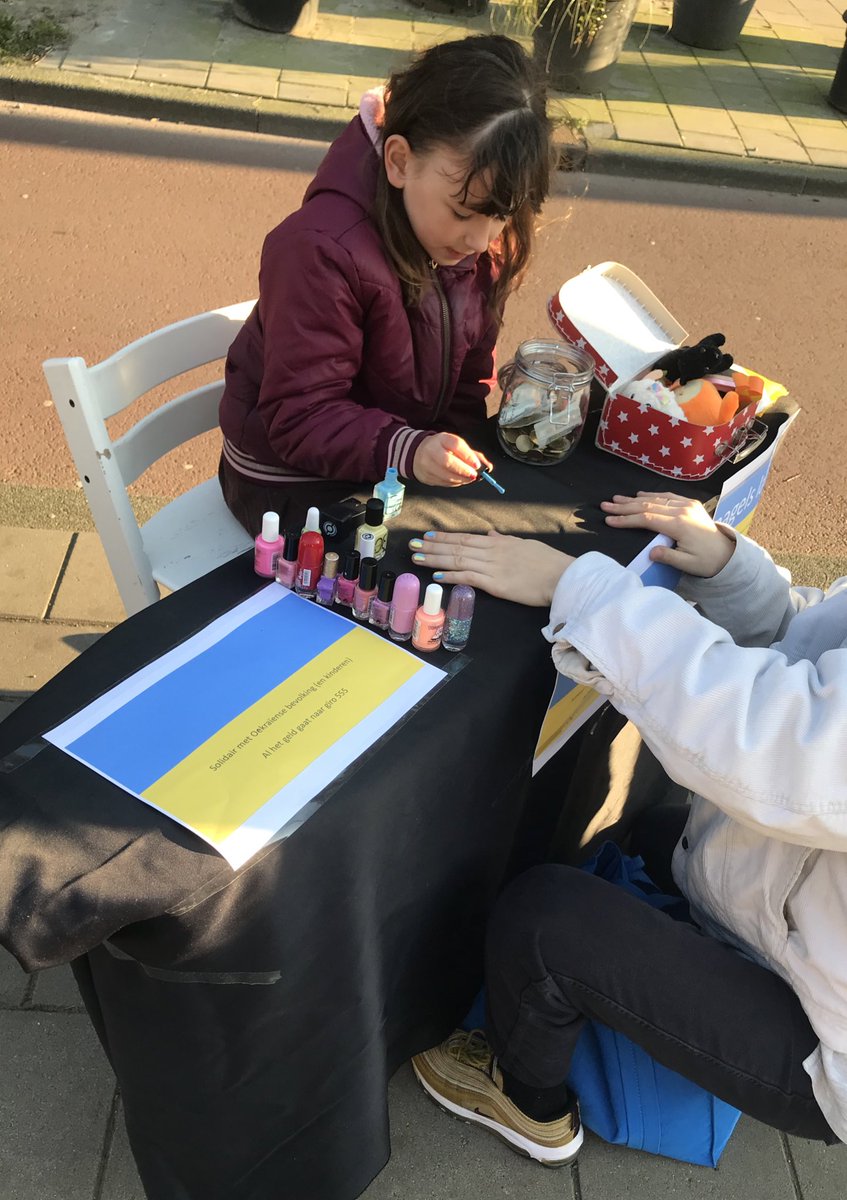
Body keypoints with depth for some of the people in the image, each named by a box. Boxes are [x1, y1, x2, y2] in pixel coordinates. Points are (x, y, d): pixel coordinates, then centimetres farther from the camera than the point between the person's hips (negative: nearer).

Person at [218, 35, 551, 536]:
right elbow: (300, 418, -29)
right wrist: (405, 450, -45)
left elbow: (470, 372, 6)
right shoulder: (321, 251, -30)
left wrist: (455, 457, -8)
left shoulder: (478, 236, -8)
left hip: (416, 462, 6)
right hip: (295, 480, -5)